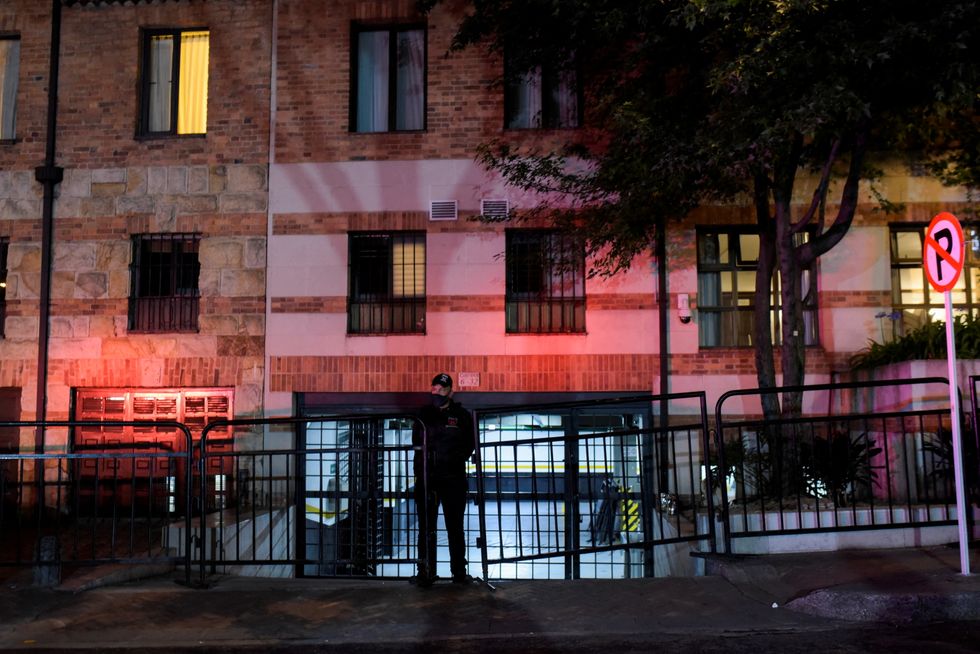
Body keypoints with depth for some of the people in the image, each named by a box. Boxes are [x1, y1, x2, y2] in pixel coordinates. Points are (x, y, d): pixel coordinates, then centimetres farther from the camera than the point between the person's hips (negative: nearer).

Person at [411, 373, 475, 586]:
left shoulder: (462, 416, 4)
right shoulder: (424, 413, 10)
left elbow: (468, 446, 3)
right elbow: (416, 442, 14)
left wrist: (456, 458, -11)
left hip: (453, 479, -1)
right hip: (426, 478, 1)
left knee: (455, 527, 7)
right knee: (426, 527, 3)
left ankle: (459, 572, 16)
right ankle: (425, 573, 8)